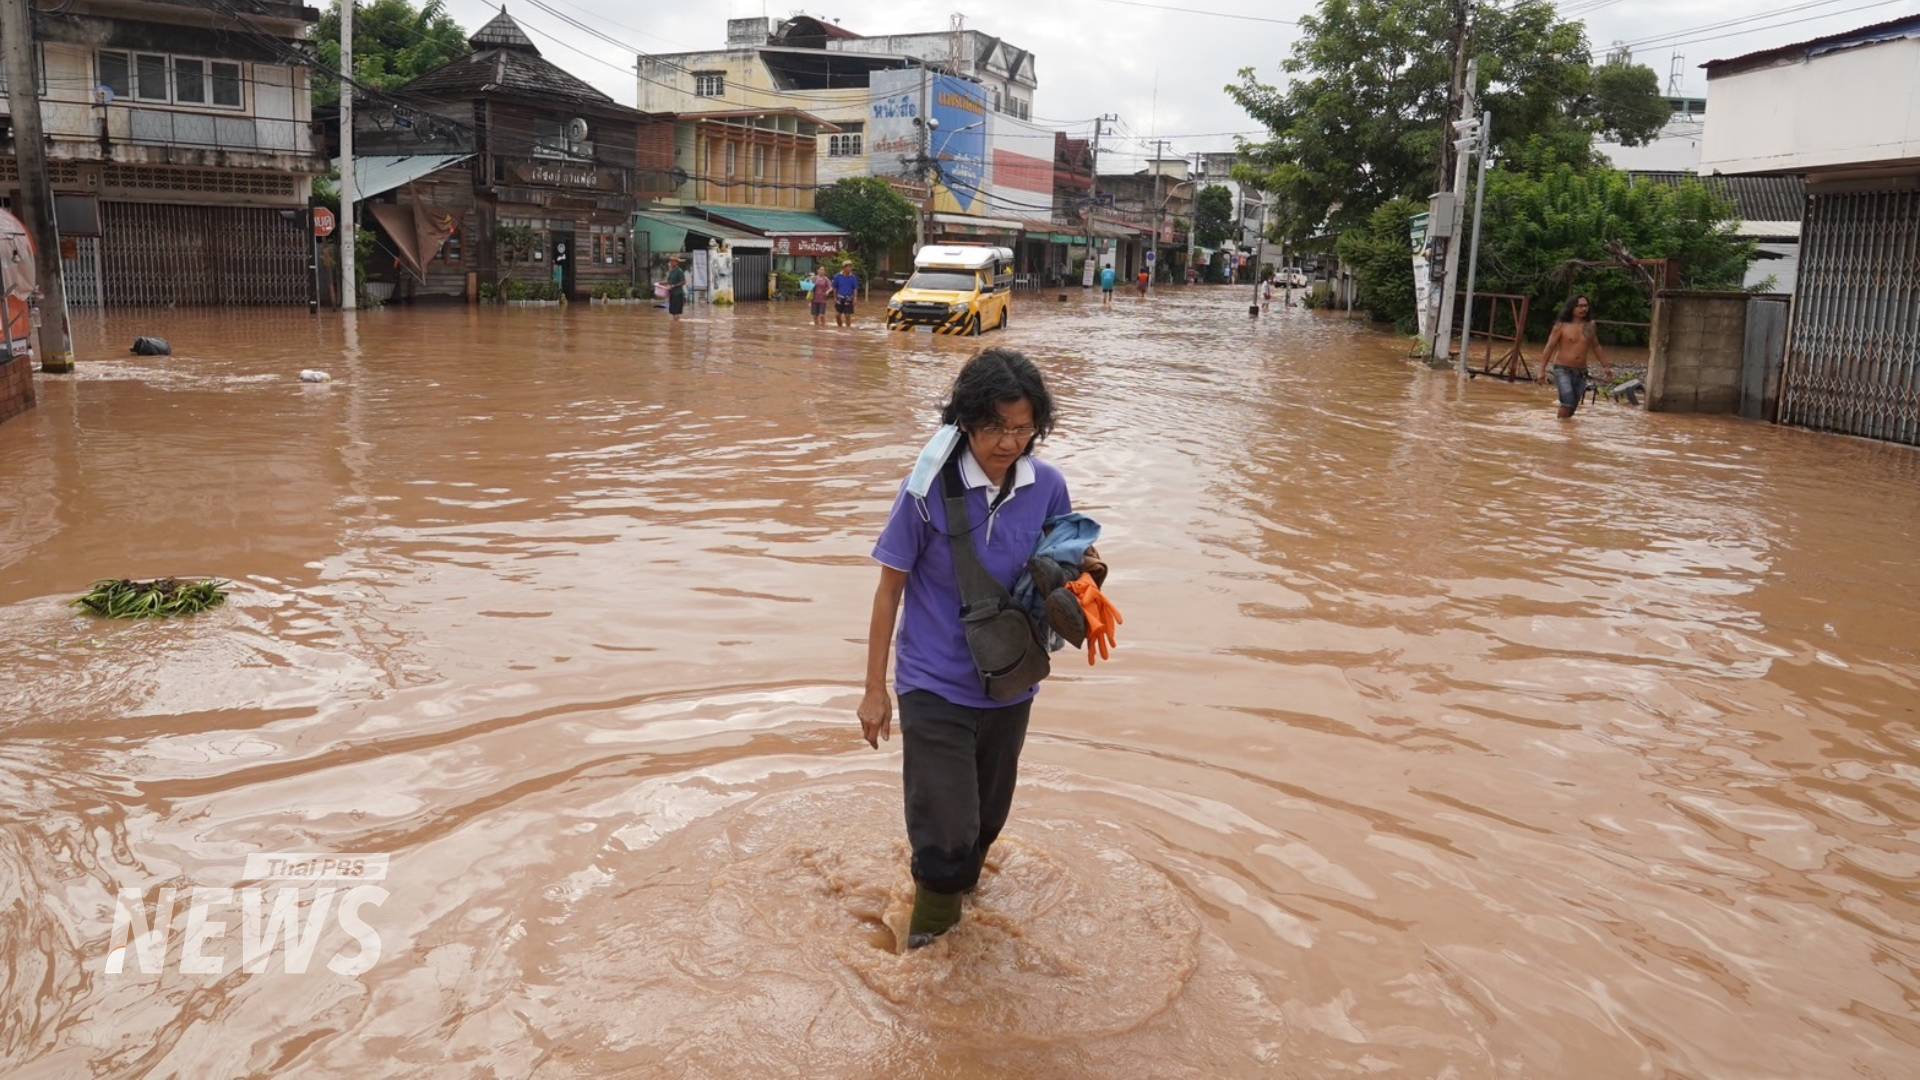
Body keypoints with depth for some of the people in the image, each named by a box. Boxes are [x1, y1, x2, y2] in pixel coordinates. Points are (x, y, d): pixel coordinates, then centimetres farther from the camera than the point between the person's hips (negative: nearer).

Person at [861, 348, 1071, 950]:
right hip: (933, 687, -4)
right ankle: (931, 925, 23)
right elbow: (891, 588, -7)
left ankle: (954, 894, 49)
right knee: (946, 830, -7)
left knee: (986, 819, 20)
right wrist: (875, 690, -4)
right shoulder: (930, 488, -16)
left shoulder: (1047, 487, -7)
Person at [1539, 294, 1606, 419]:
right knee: (1568, 402, -20)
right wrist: (1542, 370, -11)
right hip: (1562, 370, -4)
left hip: (1580, 372, 4)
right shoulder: (1561, 326, -4)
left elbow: (1596, 347, 20)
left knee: (1573, 406, 3)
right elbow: (1549, 348, -5)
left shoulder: (1590, 326, 7)